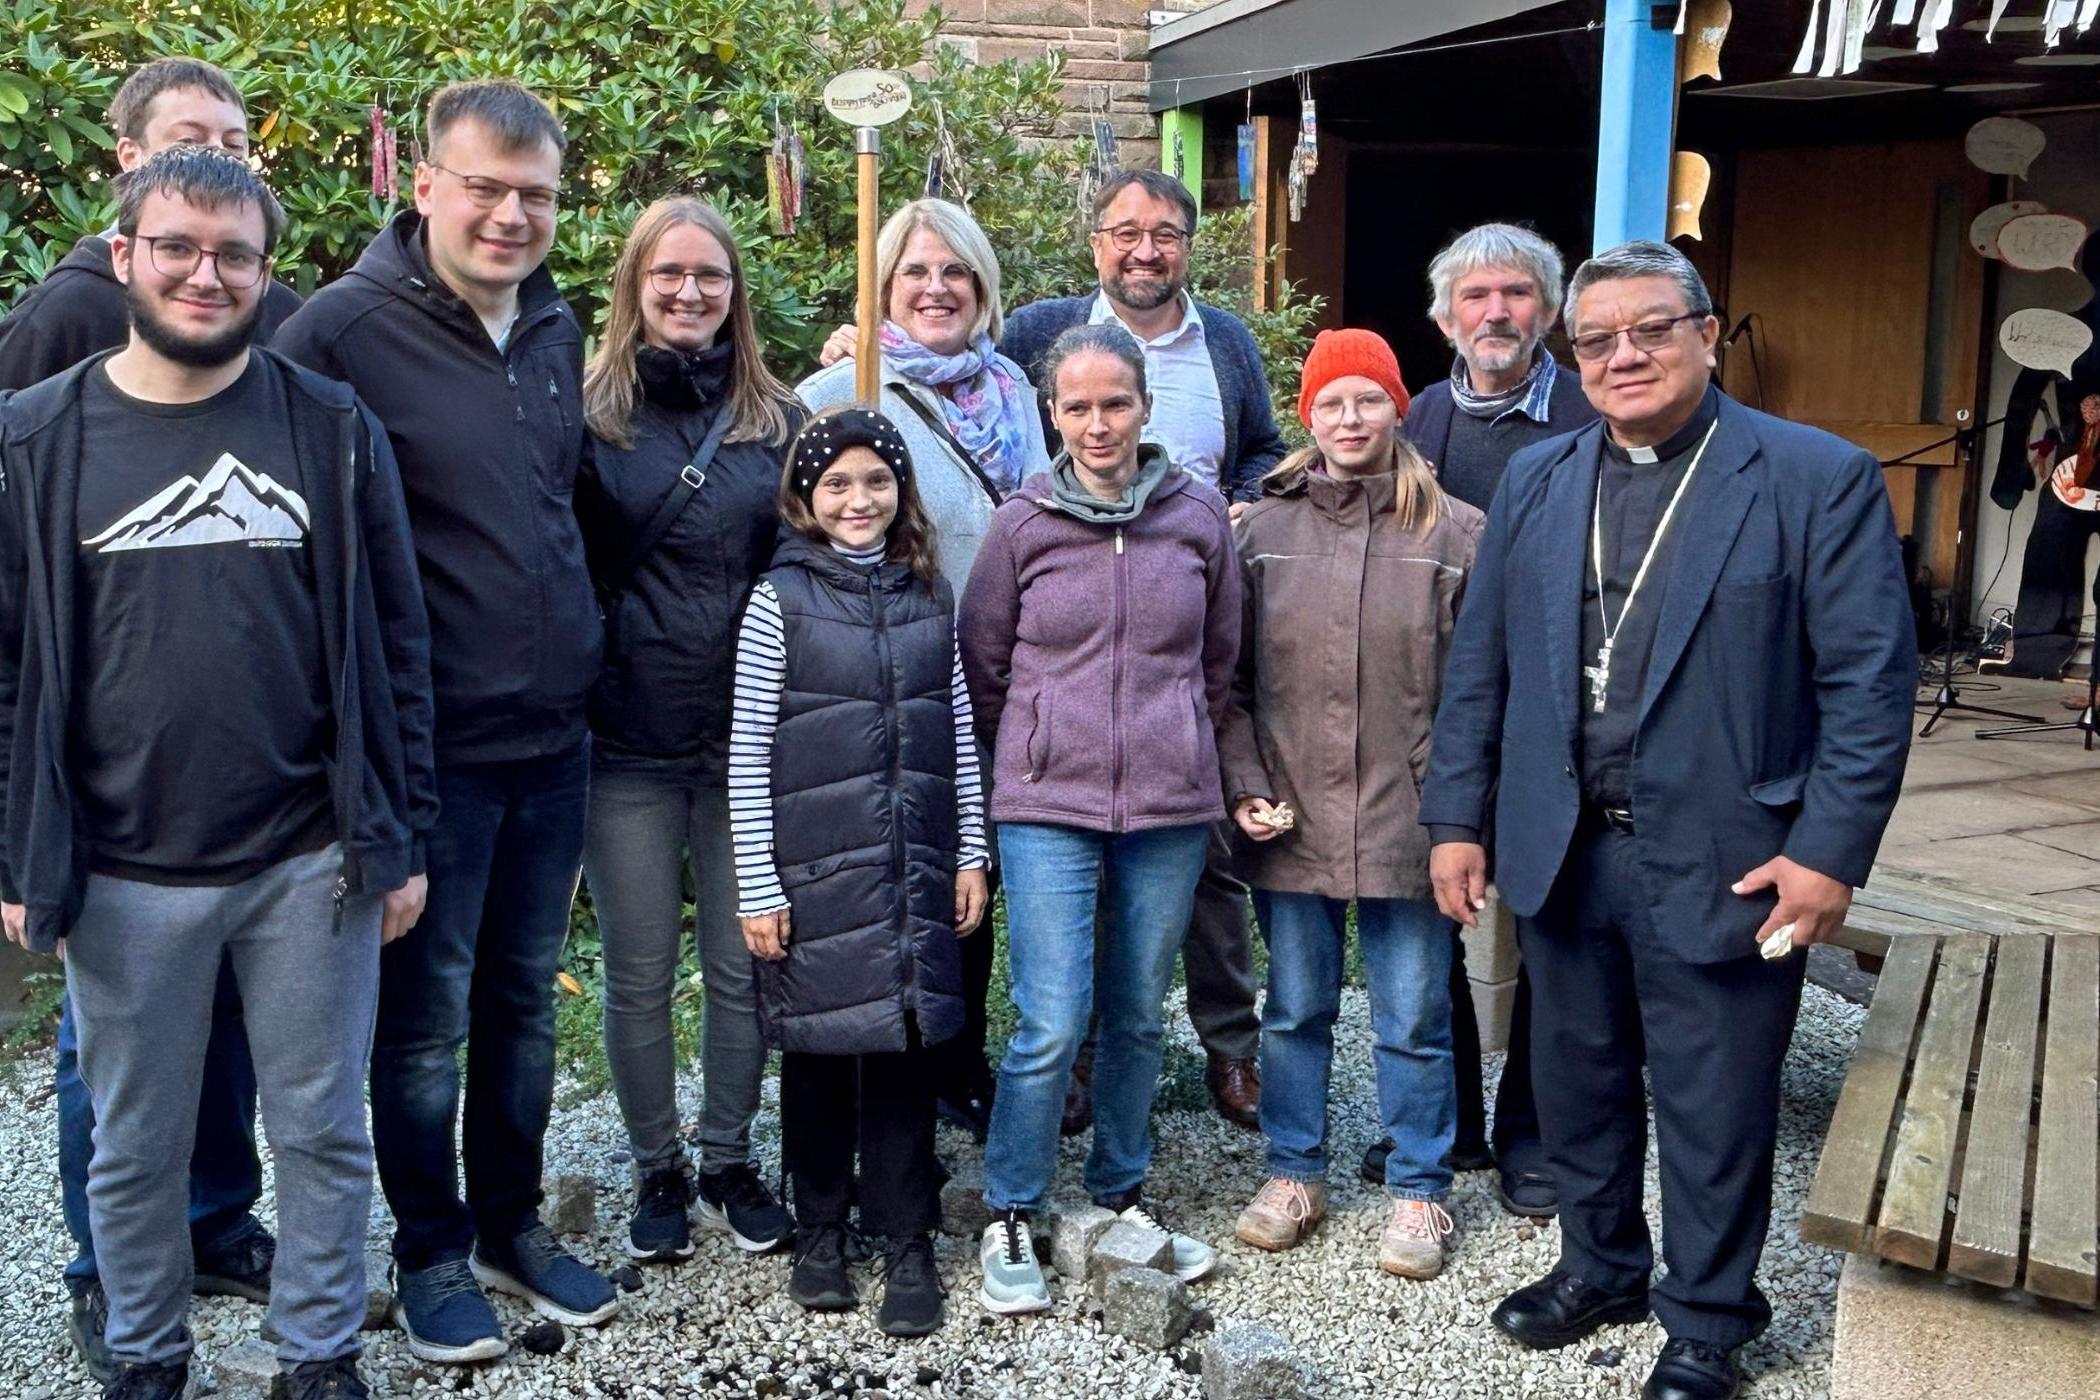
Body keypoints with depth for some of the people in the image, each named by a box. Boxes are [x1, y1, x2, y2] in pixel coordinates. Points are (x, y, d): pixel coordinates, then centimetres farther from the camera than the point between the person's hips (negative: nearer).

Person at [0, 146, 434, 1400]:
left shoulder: (332, 429, 0)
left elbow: (396, 645, 1)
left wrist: (400, 836, -1)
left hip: (310, 864, 0)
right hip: (122, 874, 1)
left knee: (323, 1132, 11)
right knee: (137, 1146, 15)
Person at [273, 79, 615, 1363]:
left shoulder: (559, 330, 8)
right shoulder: (344, 328, -13)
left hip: (555, 735, 6)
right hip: (429, 744, -6)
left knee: (525, 1000, 16)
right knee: (428, 1013, 7)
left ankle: (512, 1225, 33)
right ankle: (432, 1254, 25)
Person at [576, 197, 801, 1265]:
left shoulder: (777, 420, 7)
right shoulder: (592, 414, -1)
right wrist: (573, 699, -8)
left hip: (748, 736, 2)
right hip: (627, 741, -2)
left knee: (742, 967, 10)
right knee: (640, 976, 9)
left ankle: (730, 1164, 29)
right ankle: (657, 1171, 27)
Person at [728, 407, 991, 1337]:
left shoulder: (931, 596, 8)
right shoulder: (780, 601, -3)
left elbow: (959, 734, 11)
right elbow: (747, 754, -4)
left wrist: (971, 855, 8)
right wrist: (756, 886, -7)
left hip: (914, 869, 2)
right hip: (815, 869, -2)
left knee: (903, 1044, 4)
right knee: (818, 1048, 7)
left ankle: (906, 1241, 15)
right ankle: (819, 1228, 24)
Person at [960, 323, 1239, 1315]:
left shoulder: (1199, 517, 2)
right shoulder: (1022, 525, -2)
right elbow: (982, 666, 8)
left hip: (1170, 805, 2)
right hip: (1047, 805, -2)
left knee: (1137, 1018, 12)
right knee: (1050, 1027, -6)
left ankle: (1121, 1196, 31)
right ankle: (1008, 1221, 12)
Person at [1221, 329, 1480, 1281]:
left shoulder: (1455, 532, -1)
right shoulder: (1263, 529, 4)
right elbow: (1232, 677, 6)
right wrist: (1245, 786, -3)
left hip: (1407, 821, -2)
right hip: (1291, 819, 2)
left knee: (1414, 1019, 8)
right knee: (1295, 1010, 14)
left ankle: (1419, 1190, 25)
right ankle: (1293, 1174, 31)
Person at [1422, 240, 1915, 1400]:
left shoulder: (1820, 479, -6)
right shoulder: (1535, 482, 8)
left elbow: (1870, 680, -9)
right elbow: (1478, 665, 9)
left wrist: (1831, 851, -14)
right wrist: (1456, 819, 5)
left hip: (1721, 863, -4)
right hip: (1562, 854, 4)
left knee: (1713, 1109, 8)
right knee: (1576, 1082, 18)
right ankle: (1600, 1266, 40)